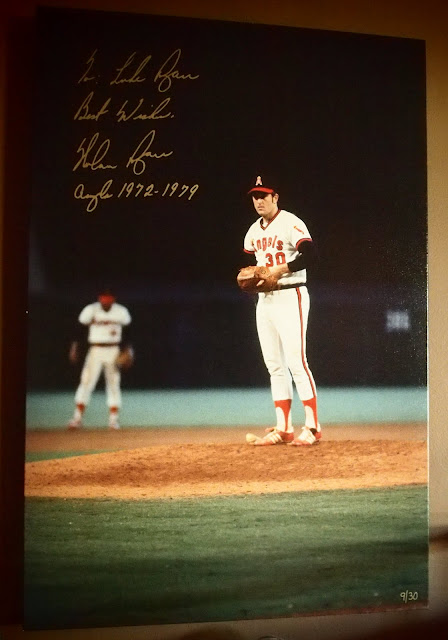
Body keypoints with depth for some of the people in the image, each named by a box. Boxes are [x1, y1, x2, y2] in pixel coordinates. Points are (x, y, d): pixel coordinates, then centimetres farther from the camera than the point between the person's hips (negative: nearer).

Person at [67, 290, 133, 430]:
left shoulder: (121, 312, -1)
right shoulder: (91, 310, -4)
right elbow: (79, 330, -1)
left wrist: (128, 350, 1)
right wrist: (74, 348, -7)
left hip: (114, 352, 1)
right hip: (95, 351, -1)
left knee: (114, 384, 2)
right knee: (86, 383, -9)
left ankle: (113, 419, 10)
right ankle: (77, 417, -8)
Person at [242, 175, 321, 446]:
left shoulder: (290, 223, -9)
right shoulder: (254, 230, 15)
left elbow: (311, 253, -22)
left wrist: (280, 269, -24)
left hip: (290, 298, -8)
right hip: (264, 300, 8)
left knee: (296, 362, -11)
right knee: (275, 367, 8)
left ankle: (313, 427, -5)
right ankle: (283, 429, 13)